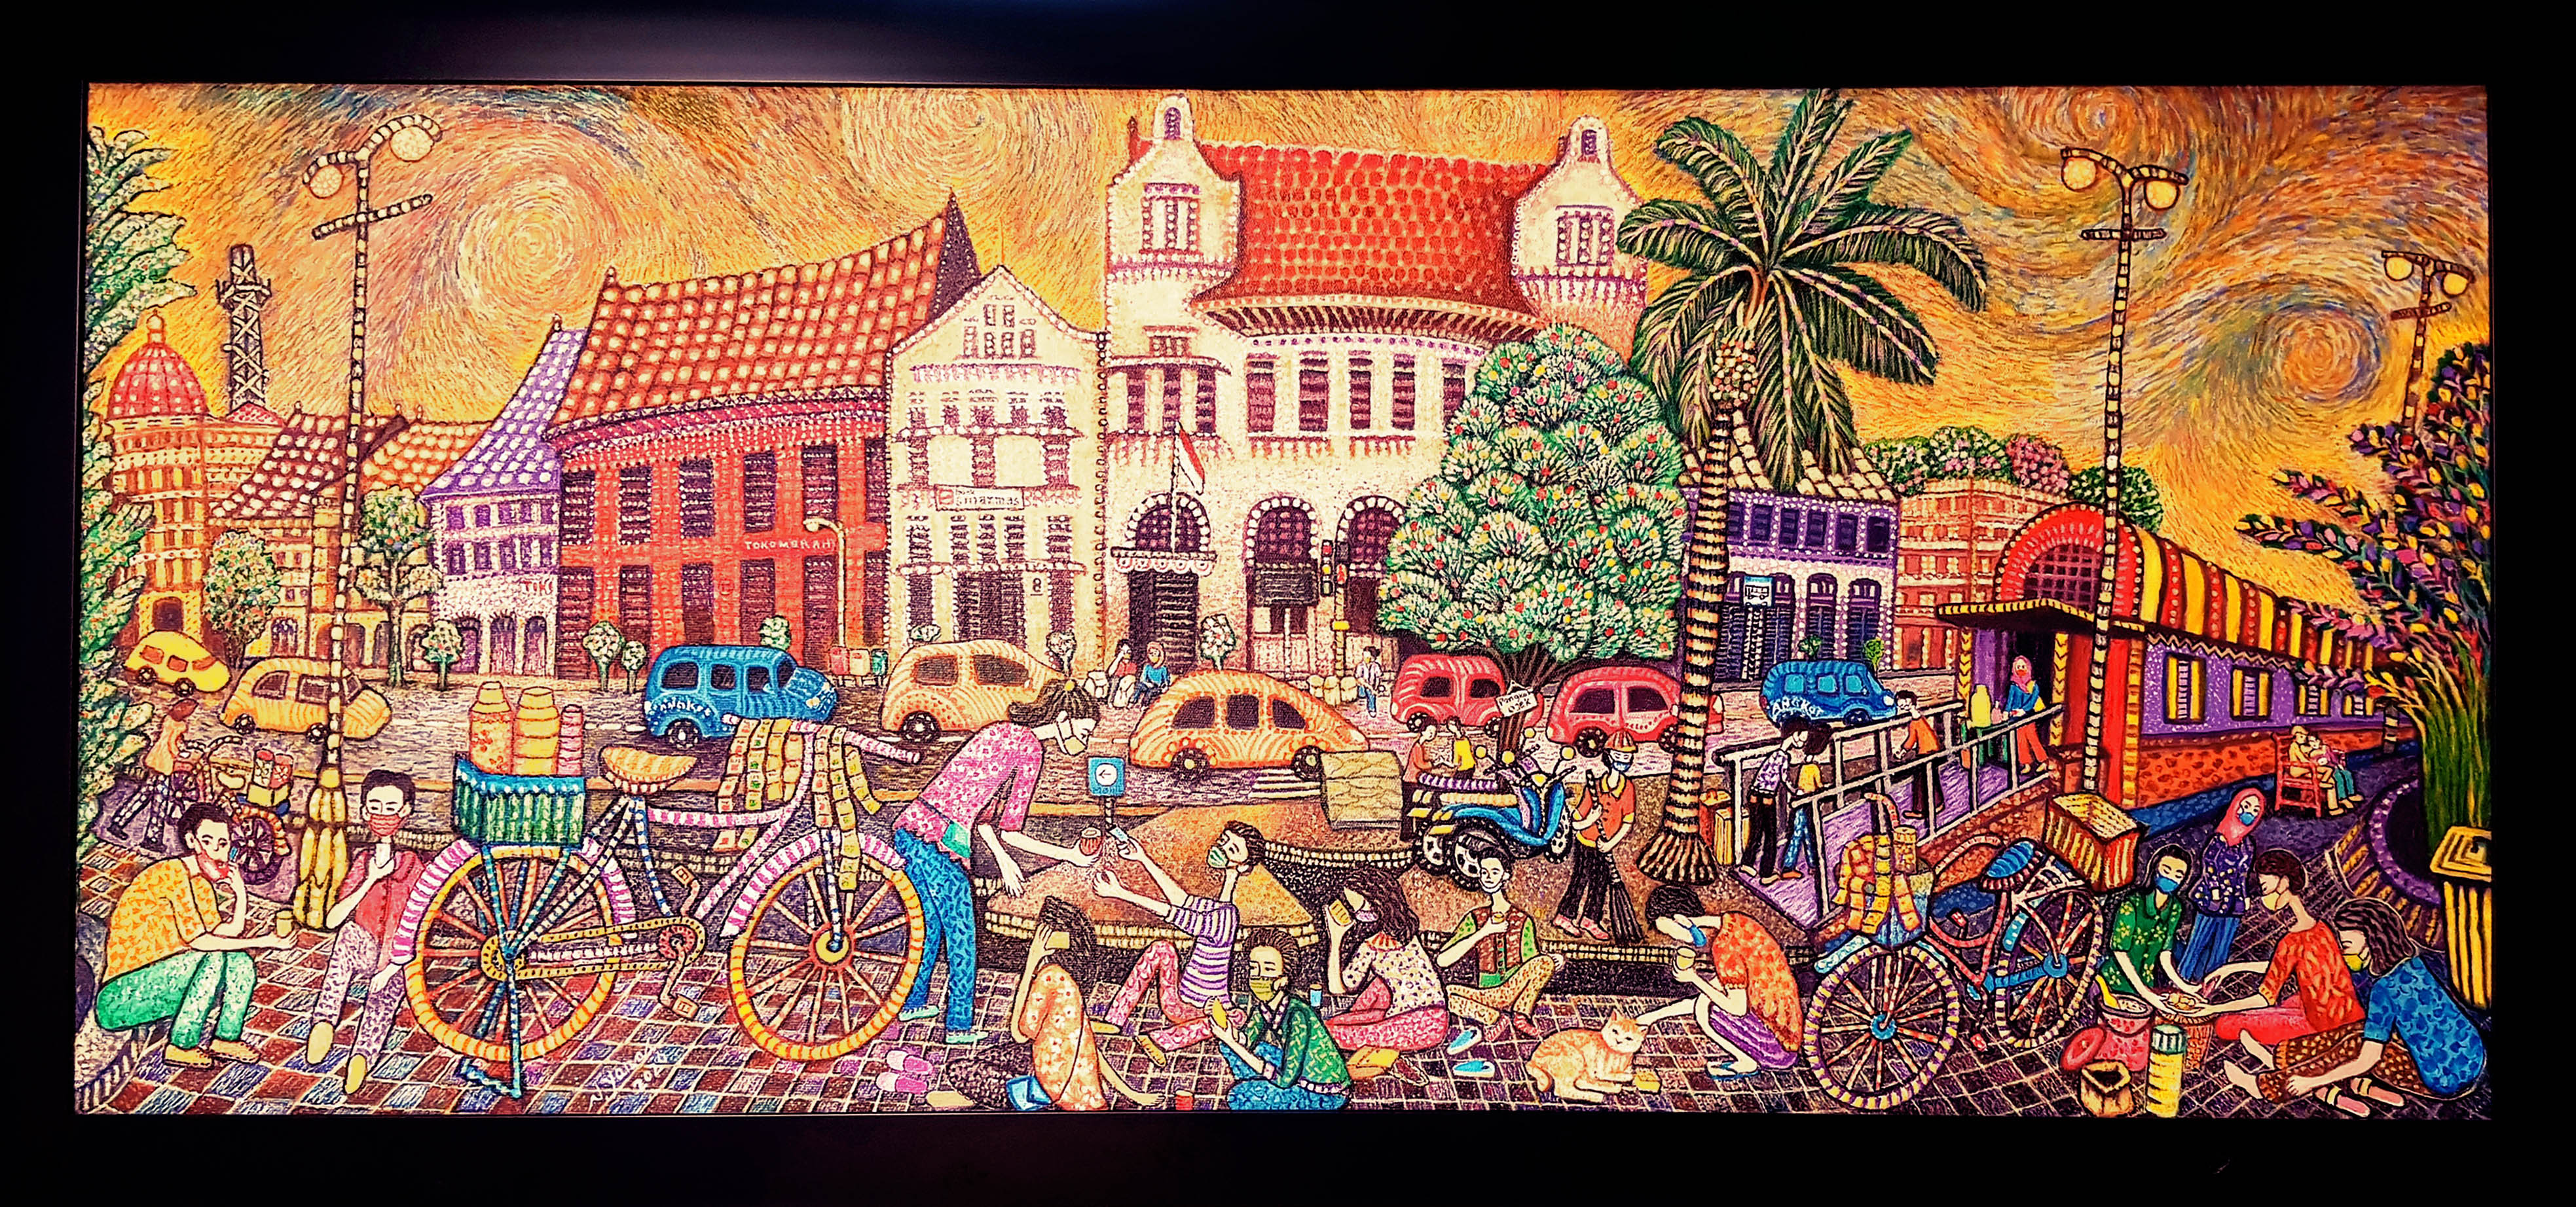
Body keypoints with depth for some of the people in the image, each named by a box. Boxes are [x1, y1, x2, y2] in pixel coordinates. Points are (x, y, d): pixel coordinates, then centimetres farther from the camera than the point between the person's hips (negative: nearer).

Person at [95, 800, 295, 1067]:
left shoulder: (203, 884, 12)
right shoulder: (172, 874, -18)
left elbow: (232, 931, 4)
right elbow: (197, 940, -23)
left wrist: (241, 892, -6)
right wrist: (260, 942, -22)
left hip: (160, 980, 9)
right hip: (121, 997, -9)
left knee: (241, 963, -2)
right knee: (213, 960, -26)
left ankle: (226, 1038, 5)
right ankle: (181, 1046, -15)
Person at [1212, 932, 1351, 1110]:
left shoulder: (1298, 1015, -28)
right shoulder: (1261, 1007, -5)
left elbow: (1285, 1079, -28)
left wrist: (1234, 1044, -29)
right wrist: (1232, 1036, -22)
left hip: (1327, 1097, -8)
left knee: (1241, 1097, -21)